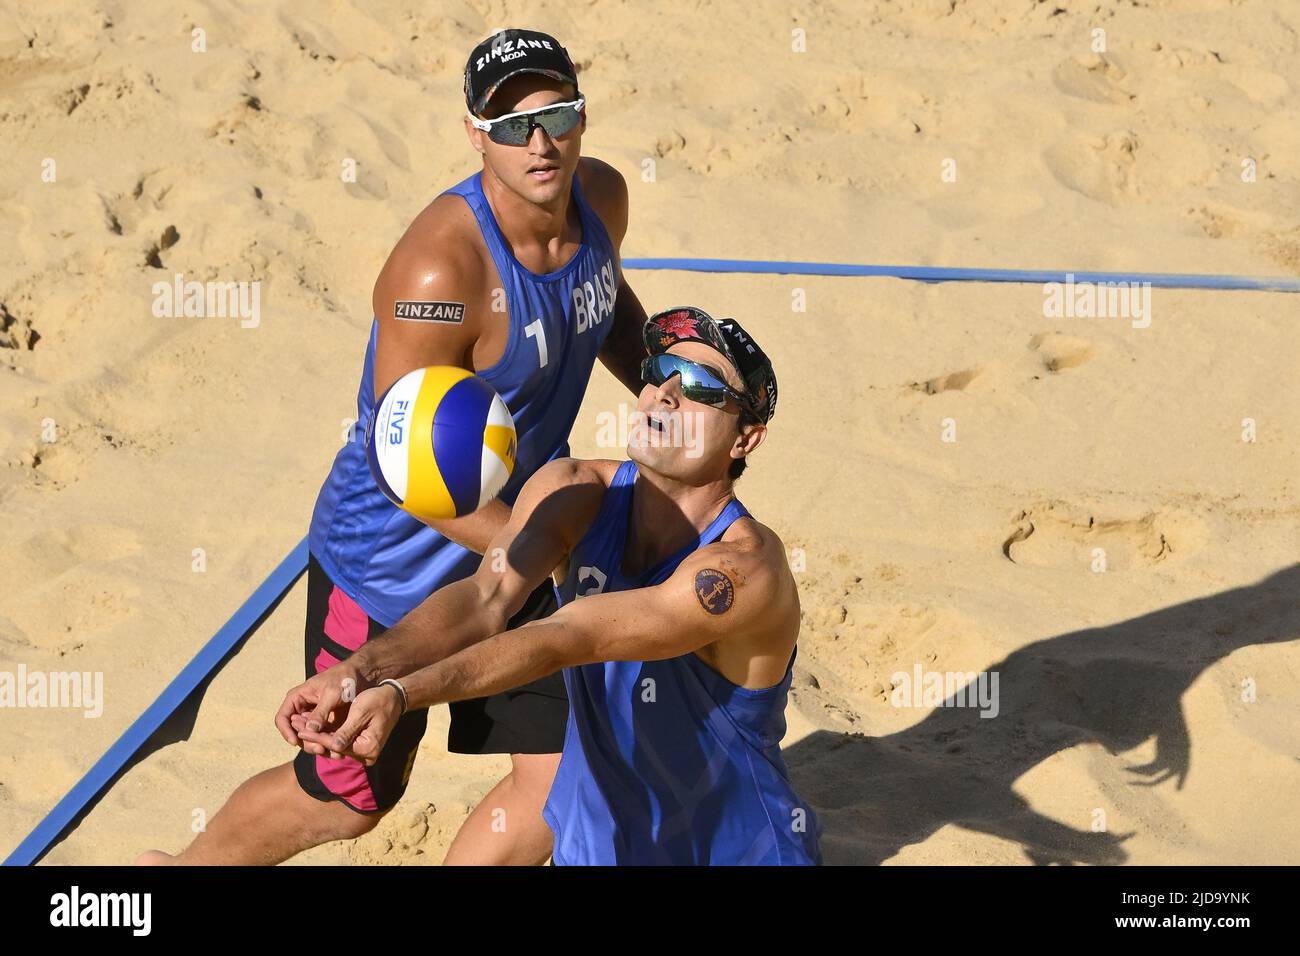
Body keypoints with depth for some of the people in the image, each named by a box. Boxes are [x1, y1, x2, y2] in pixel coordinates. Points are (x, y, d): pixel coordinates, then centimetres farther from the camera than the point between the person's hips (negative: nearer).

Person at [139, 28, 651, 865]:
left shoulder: (602, 198, -8)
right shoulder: (440, 270, -33)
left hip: (512, 548, 7)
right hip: (391, 568, -7)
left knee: (561, 780, 5)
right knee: (350, 798, 11)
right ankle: (187, 869, 39)